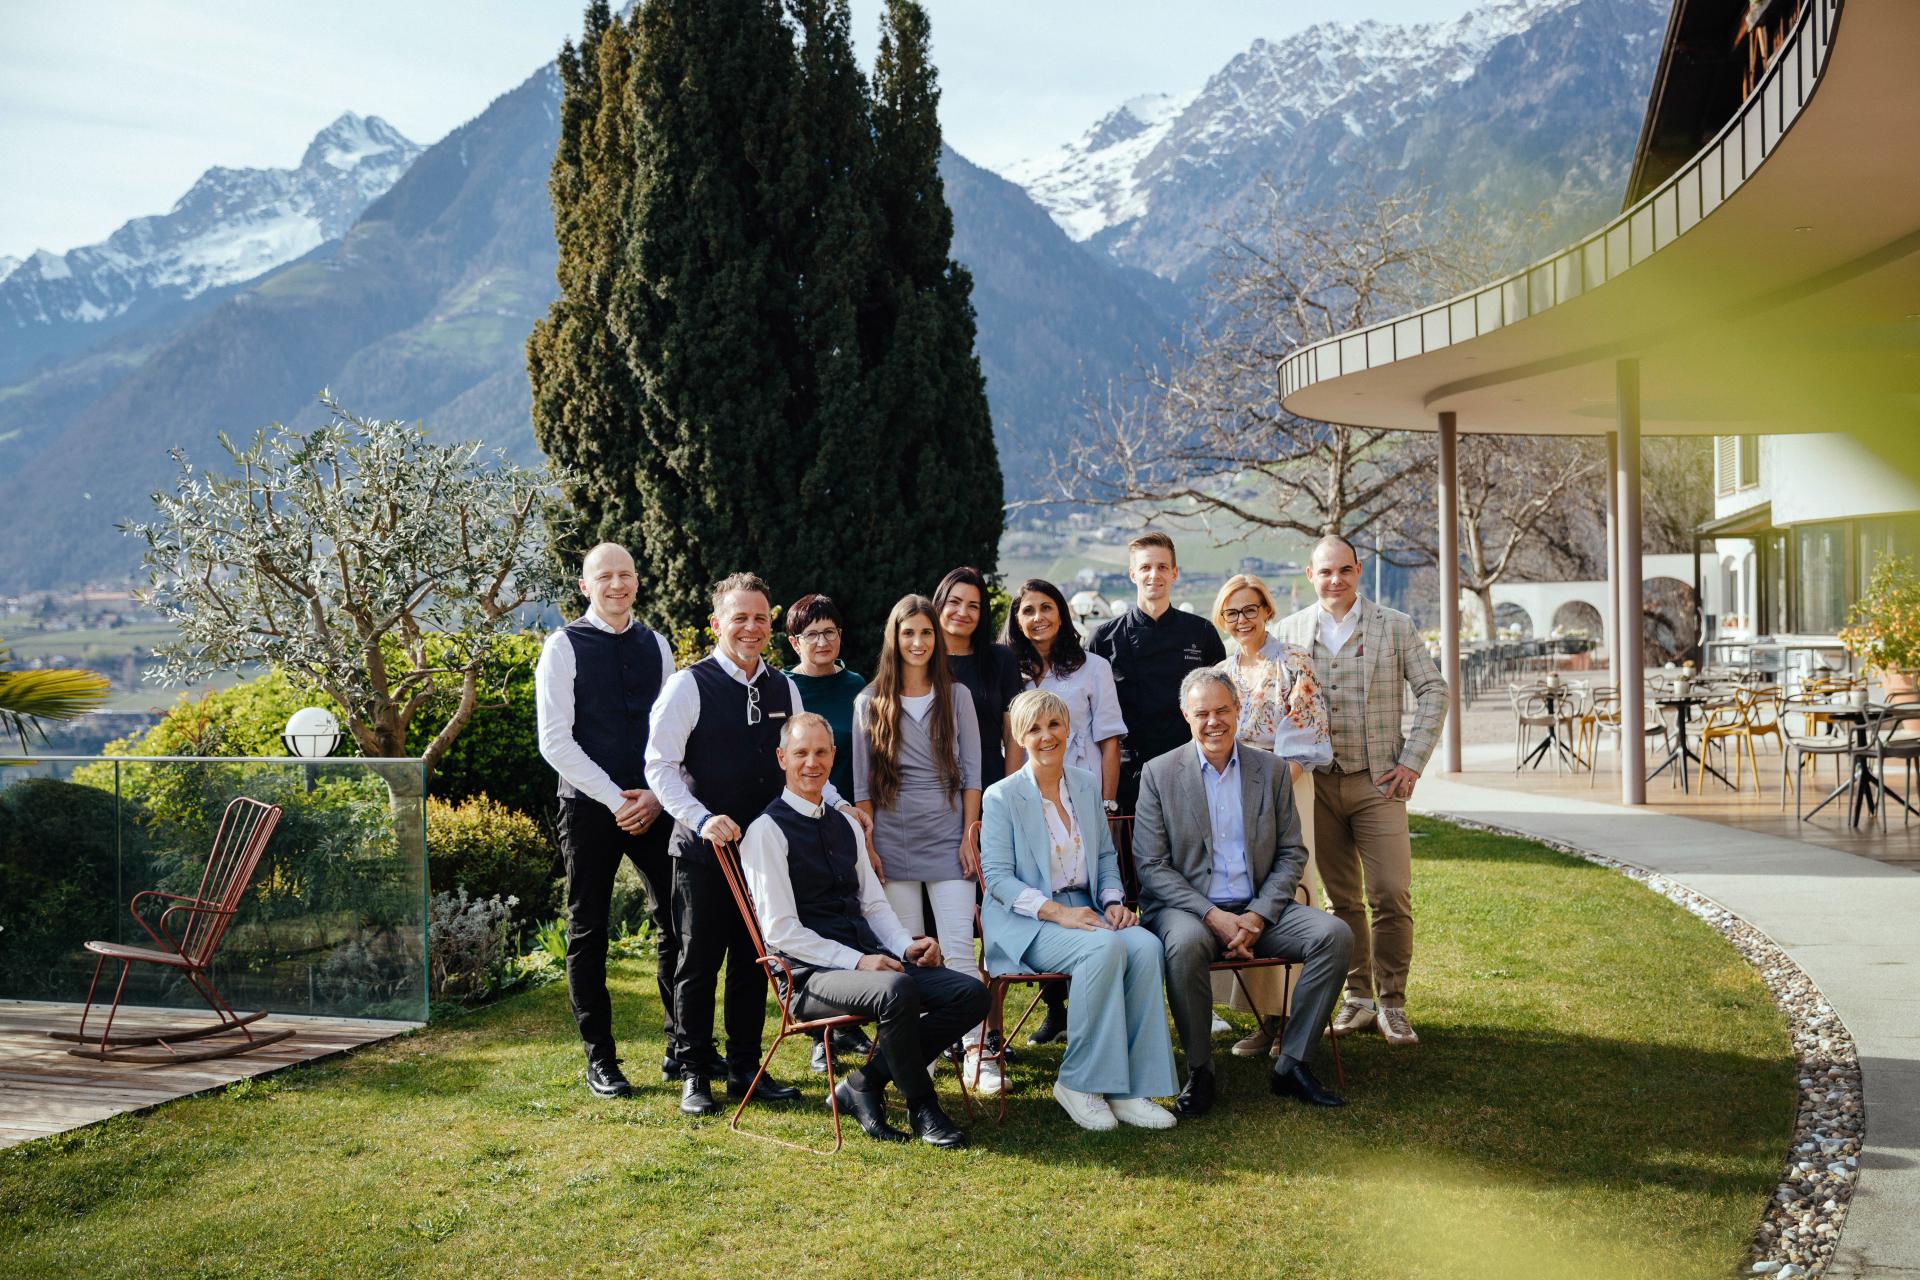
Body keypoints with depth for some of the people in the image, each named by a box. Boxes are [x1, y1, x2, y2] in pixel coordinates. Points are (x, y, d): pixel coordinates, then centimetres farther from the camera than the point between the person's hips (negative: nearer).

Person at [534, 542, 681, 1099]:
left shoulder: (656, 645, 9)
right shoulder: (564, 647, -3)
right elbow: (555, 741, -8)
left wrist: (656, 795, -5)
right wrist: (616, 801, -12)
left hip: (653, 803, 3)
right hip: (590, 804, -3)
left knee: (677, 922, 3)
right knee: (588, 932, 5)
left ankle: (681, 1045, 16)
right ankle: (599, 1059, 15)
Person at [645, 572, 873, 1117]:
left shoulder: (783, 689, 9)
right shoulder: (689, 685, -8)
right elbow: (660, 766, -12)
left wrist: (839, 806, 1)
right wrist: (702, 819, -23)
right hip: (705, 848, -5)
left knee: (753, 960, 12)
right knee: (699, 962, 4)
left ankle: (745, 1069, 24)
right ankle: (694, 1076, 16)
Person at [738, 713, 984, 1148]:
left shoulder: (846, 827, 20)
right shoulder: (768, 831, -5)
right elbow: (780, 930, -11)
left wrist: (908, 945, -2)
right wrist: (857, 961, -17)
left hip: (869, 960, 8)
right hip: (812, 976, -7)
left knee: (970, 994, -12)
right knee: (896, 991, -36)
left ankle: (863, 1086, -6)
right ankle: (922, 1108, -12)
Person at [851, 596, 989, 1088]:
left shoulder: (956, 697, 7)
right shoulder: (870, 702, 7)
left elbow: (971, 770, 6)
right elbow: (862, 781, 6)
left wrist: (970, 835, -2)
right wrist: (865, 845, 0)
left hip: (948, 838, 0)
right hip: (893, 840, 1)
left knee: (959, 948, -6)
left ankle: (976, 1052, -5)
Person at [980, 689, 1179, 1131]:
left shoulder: (1087, 785, 13)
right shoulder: (1002, 797, -4)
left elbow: (1106, 855, 20)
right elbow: (997, 877, -9)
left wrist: (1114, 901, -1)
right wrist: (1058, 912, -20)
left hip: (1083, 913, 5)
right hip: (1024, 924, -5)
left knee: (1145, 945, -26)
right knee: (1105, 948, -34)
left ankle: (1131, 1089, -21)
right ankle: (1079, 1082, -20)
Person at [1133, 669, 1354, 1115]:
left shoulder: (1271, 769, 9)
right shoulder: (1159, 773, 0)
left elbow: (1292, 855, 7)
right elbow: (1152, 867, -5)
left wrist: (1258, 916, -11)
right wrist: (1213, 916, -17)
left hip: (1258, 910, 3)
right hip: (1187, 907, -3)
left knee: (1335, 935, -21)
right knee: (1186, 944, -37)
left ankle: (1292, 1063, -9)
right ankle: (1199, 1070, -16)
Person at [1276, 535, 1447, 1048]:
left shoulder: (1395, 626, 3)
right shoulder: (1290, 630, 7)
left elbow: (1433, 690, 3)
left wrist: (1413, 761, -4)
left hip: (1378, 781, -2)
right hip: (1317, 783, 2)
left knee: (1392, 895, -6)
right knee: (1341, 899, 8)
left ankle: (1392, 1002, 7)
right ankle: (1358, 997, 19)